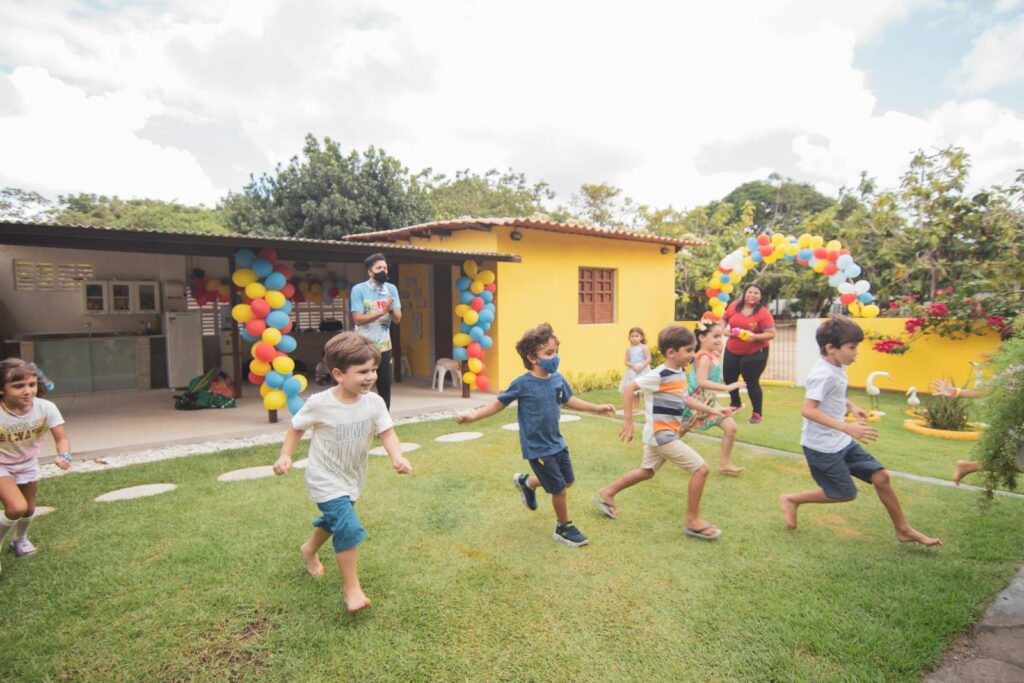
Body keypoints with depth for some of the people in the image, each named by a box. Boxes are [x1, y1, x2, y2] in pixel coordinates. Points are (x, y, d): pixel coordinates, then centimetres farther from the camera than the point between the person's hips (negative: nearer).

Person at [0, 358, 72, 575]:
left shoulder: (45, 408, -25)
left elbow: (61, 438, -21)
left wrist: (64, 456, -41)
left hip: (28, 463, 4)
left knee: (29, 508, 20)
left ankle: (20, 540, 51)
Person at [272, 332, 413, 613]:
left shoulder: (374, 402, -17)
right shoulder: (319, 403, -23)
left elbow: (387, 432, -19)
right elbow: (296, 427, -6)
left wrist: (397, 457, -36)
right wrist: (285, 455, -13)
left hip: (353, 477, 5)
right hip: (326, 479, -5)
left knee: (333, 520, 27)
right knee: (348, 527, -19)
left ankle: (309, 550, 60)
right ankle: (351, 587, 0)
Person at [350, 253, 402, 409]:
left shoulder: (391, 289, 4)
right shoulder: (359, 289, -9)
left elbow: (398, 318, 0)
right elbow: (358, 319, -15)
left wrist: (390, 310, -21)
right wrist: (382, 311, -24)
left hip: (384, 347, 4)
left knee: (385, 388, 10)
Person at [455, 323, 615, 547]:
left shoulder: (558, 379, -3)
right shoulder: (522, 384, -20)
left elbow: (568, 400, 15)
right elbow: (499, 403, -10)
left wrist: (597, 408, 17)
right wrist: (474, 415, -21)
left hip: (557, 442, 7)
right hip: (537, 448, -7)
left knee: (568, 481, 18)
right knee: (559, 488, 0)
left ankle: (526, 482, 41)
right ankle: (564, 528, 27)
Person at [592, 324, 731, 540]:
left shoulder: (681, 372, 7)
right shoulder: (660, 375, -21)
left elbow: (685, 399, 19)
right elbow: (629, 388, -23)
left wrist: (712, 410, 13)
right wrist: (628, 422, -24)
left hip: (664, 434, 10)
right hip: (661, 434, -10)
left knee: (646, 471, 23)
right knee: (701, 468, -8)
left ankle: (606, 494, 36)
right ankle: (692, 521, 5)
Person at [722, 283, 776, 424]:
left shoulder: (763, 313, -16)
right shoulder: (734, 306, -4)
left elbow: (771, 334, -18)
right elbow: (724, 319, 12)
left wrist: (755, 336, -31)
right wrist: (723, 329, -8)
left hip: (755, 353, -5)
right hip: (732, 351, 5)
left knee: (752, 383, -2)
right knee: (728, 378, 16)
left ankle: (757, 413, 17)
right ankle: (736, 404, 43)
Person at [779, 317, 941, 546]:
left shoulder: (838, 368, 3)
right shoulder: (824, 374, -25)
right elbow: (808, 410, -34)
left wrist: (851, 407, 6)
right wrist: (847, 427, -36)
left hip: (842, 441, 9)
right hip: (823, 447, -9)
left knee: (881, 476, 8)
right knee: (845, 493, 4)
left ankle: (903, 530, 24)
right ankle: (791, 499, 20)